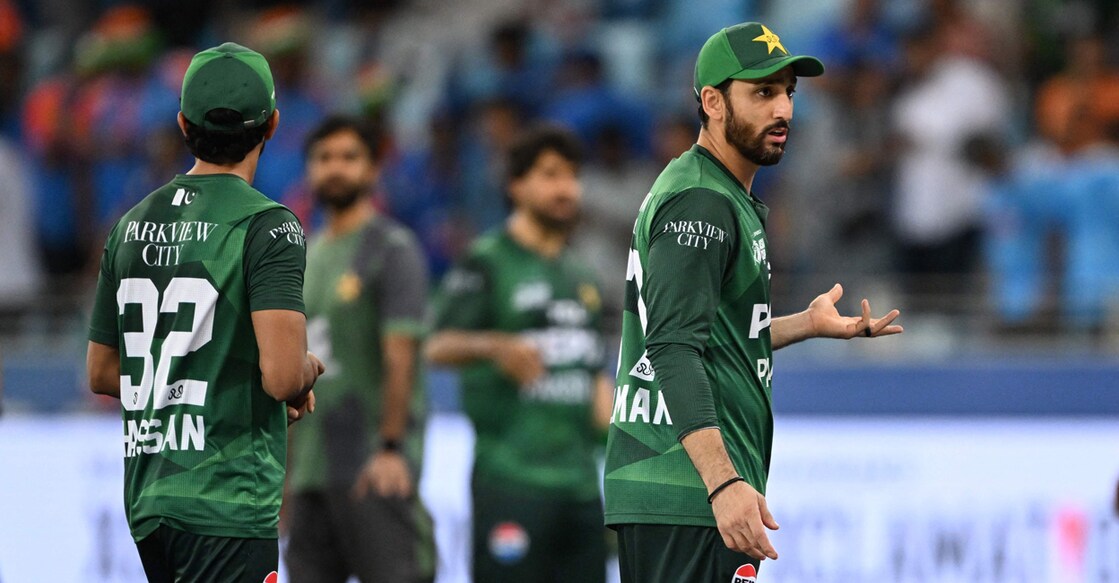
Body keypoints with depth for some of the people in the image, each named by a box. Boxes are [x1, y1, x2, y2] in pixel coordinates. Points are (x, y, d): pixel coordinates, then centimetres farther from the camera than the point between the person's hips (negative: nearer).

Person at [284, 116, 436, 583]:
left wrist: (390, 447, -20)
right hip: (311, 471, 8)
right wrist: (287, 467, 17)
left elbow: (400, 353, -13)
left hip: (373, 472, -8)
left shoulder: (392, 247, -4)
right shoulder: (307, 257, 19)